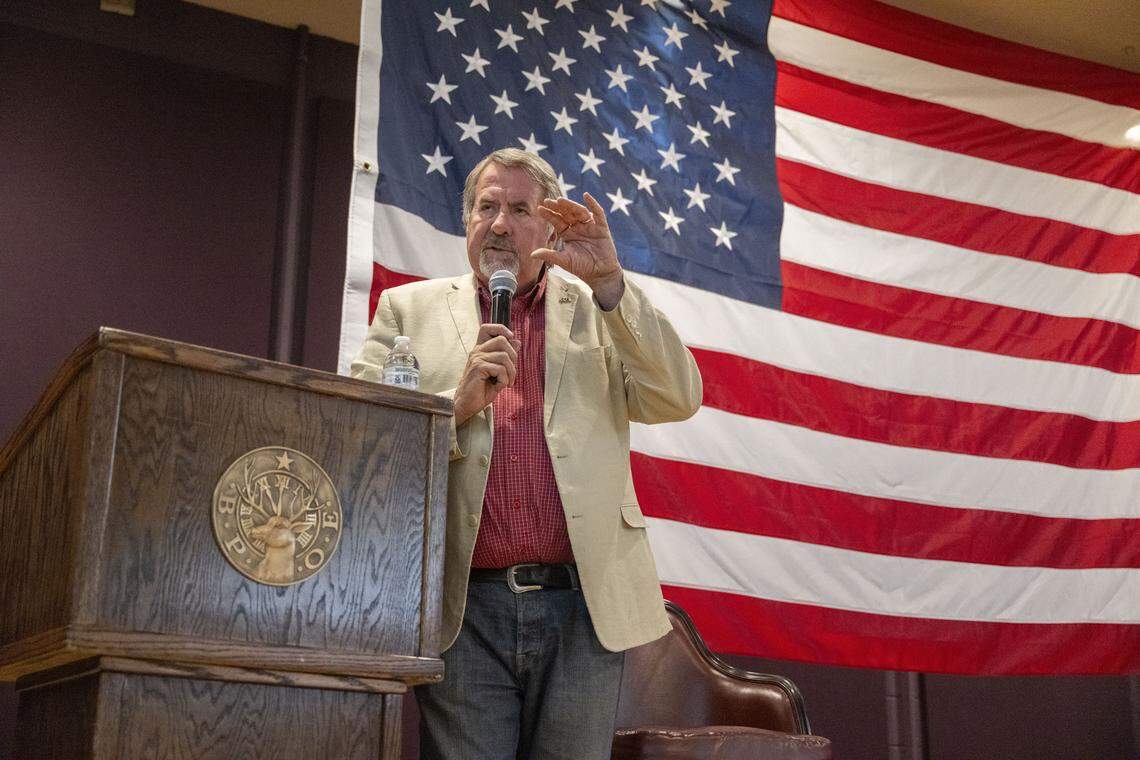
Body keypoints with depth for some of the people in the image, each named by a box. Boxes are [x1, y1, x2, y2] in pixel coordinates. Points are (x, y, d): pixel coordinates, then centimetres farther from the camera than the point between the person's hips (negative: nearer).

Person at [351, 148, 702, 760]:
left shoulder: (598, 311, 12)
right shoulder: (409, 309, 12)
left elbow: (678, 400, -2)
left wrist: (608, 279, -9)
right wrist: (457, 403, -11)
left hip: (584, 606, 1)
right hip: (464, 610, 0)